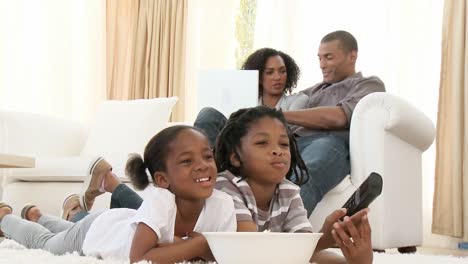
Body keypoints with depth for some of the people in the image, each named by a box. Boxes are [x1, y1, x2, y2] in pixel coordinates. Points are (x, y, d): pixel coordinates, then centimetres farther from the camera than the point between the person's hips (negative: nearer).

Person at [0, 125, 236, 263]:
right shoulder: (159, 199, -46)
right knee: (42, 242, 28)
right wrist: (198, 244, -50)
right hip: (97, 229, -5)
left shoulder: (223, 204, -34)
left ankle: (37, 216, 66)